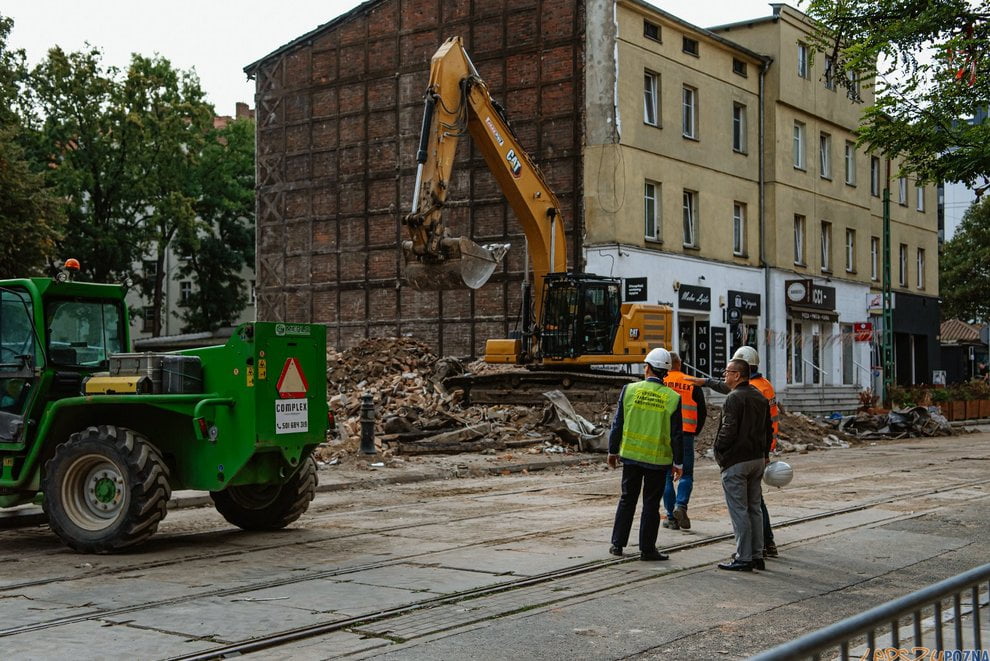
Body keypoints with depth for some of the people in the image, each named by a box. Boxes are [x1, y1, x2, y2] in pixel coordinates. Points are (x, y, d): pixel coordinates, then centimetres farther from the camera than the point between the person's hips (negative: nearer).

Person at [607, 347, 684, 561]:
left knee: (627, 499, 14)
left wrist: (613, 451, 11)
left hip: (631, 455, 2)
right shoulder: (672, 398, -9)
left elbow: (618, 424, -1)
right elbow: (676, 435, -6)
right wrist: (678, 462, 4)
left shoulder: (629, 390, -6)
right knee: (651, 504, 7)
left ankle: (617, 544, 17)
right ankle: (647, 549, 10)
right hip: (658, 459, -2)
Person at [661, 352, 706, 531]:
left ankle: (671, 517, 8)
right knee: (686, 474, 10)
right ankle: (681, 505, -14)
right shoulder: (693, 384, 4)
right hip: (686, 435, 0)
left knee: (666, 476, 8)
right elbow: (702, 412, 5)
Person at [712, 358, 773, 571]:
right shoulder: (760, 397, 12)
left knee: (739, 510, -4)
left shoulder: (734, 398, -16)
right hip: (757, 459, 9)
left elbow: (728, 431, -21)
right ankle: (757, 556, 17)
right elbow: (768, 429, 17)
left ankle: (743, 558, -2)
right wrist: (765, 454, 23)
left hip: (736, 461, -9)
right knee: (754, 508, 14)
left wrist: (718, 450, -6)